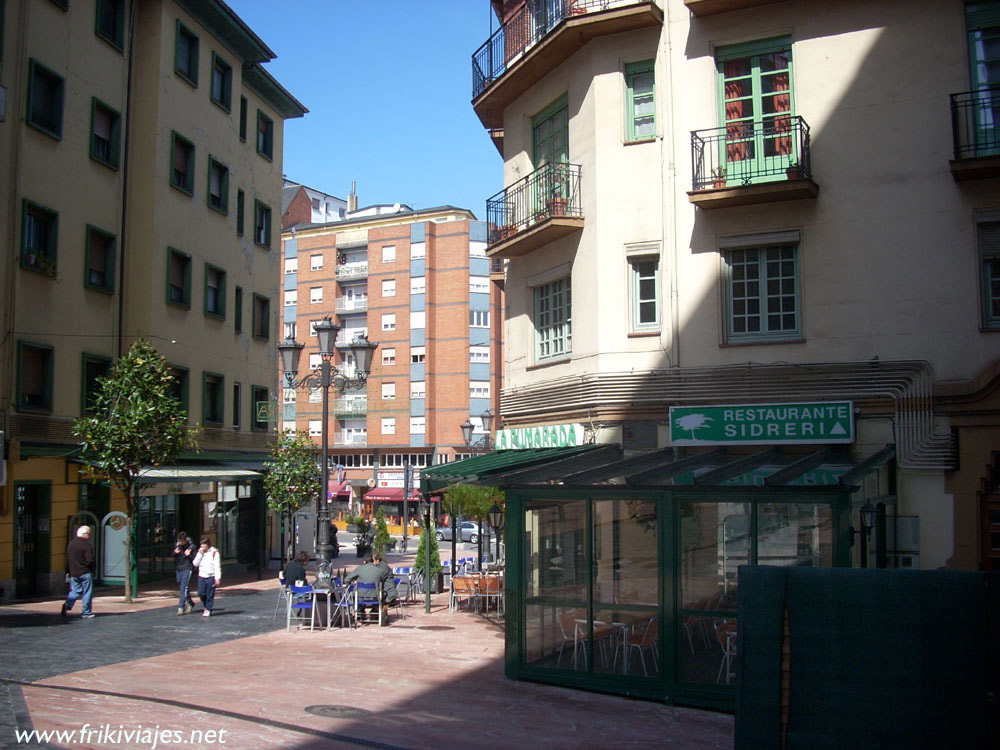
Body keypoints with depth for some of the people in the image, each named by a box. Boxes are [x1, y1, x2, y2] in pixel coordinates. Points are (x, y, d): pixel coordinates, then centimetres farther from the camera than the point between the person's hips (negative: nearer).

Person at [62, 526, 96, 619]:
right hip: (85, 573, -6)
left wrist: (69, 571, 19)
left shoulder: (70, 544, 8)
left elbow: (67, 560, 13)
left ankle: (67, 604, -9)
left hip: (73, 573, 6)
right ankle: (86, 613, 6)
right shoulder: (86, 545, -13)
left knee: (75, 591, 15)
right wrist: (94, 568, 0)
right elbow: (90, 560, -18)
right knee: (87, 593, 3)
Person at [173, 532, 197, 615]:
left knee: (183, 588, -14)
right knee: (182, 587, 14)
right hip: (178, 569, 6)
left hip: (187, 568, -6)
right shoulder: (176, 545, 7)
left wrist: (189, 555, -22)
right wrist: (175, 553, -4)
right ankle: (190, 603, 31)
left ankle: (181, 607, -15)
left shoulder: (191, 546, -9)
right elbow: (173, 557, 18)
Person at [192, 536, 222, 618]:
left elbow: (217, 566, -6)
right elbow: (195, 564, 5)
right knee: (201, 594, 0)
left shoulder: (214, 553, -3)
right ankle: (206, 606, 22)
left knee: (210, 595, -2)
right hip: (202, 576, 4)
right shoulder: (200, 552, 13)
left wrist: (217, 578, -12)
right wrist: (200, 554, -6)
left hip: (211, 577, -4)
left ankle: (208, 609, 9)